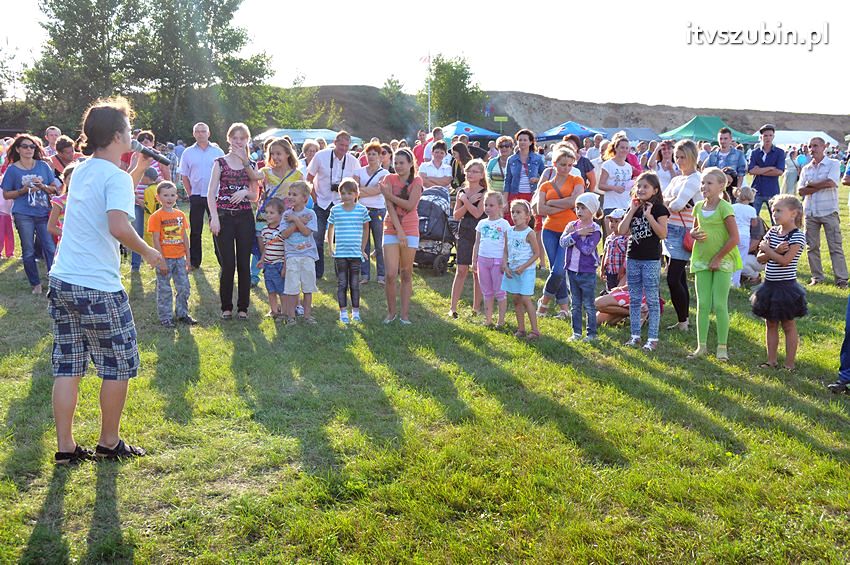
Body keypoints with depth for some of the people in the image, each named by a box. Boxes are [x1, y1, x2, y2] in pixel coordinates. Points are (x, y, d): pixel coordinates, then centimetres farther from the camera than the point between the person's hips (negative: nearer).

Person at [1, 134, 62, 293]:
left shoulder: (43, 166, 4)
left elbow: (55, 189, 7)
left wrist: (42, 186, -13)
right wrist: (23, 190, -11)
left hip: (44, 213, 1)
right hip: (23, 215, -1)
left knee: (50, 248, -5)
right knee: (28, 251, 5)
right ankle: (35, 284, 15)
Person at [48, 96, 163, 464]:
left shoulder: (82, 171, 15)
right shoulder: (116, 176, -11)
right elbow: (119, 226, -26)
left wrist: (140, 168, 28)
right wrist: (147, 251, -11)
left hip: (61, 282, 8)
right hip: (97, 287, -8)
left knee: (67, 367, 12)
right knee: (119, 368, 9)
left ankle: (65, 447, 17)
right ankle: (109, 443, 21)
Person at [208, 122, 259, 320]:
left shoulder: (251, 165, 10)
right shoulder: (220, 162, 3)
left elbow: (255, 196, 12)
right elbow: (211, 193, -2)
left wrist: (245, 192, -10)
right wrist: (214, 217, -12)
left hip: (245, 217, 2)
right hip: (224, 216, -2)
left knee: (244, 264, 4)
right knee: (228, 265, -2)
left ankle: (243, 307, 14)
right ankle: (226, 307, 11)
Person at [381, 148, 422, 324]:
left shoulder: (416, 181, 1)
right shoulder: (389, 179, 1)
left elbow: (410, 205, -13)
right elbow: (390, 207, -8)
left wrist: (389, 195, -13)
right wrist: (399, 231, -15)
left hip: (410, 231, 0)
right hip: (391, 230, 0)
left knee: (406, 274, 5)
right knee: (391, 275, -7)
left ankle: (405, 314, 11)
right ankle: (390, 312, 9)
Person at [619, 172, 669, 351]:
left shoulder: (658, 208, -6)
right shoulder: (633, 207, 9)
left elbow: (663, 234, -17)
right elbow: (622, 231, -1)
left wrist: (649, 215, -20)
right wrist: (632, 210, -6)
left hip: (651, 260, -6)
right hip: (633, 258, 6)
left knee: (652, 299, 0)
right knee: (634, 299, 10)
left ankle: (653, 338, 5)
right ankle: (635, 335, 18)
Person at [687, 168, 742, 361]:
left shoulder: (725, 208, -13)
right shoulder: (699, 207, 5)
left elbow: (734, 238, -15)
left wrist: (718, 258, -13)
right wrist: (695, 234, -6)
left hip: (722, 260, -5)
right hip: (702, 260, 5)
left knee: (719, 305, -3)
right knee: (702, 304, 5)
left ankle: (722, 347, 7)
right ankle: (701, 345, 12)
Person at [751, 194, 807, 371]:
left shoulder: (797, 237, -13)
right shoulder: (772, 232, 6)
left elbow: (785, 260, -23)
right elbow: (760, 258, 1)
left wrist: (767, 250, -12)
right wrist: (776, 251, -16)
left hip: (786, 286, -7)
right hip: (769, 285, 7)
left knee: (788, 326, 4)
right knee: (771, 324, 13)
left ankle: (789, 364, 12)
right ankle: (771, 361, 22)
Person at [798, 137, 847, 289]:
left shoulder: (833, 164, 0)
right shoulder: (806, 169, 12)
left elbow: (831, 183, -17)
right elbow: (801, 190, 1)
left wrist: (811, 184, -5)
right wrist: (821, 186, -10)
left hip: (829, 211, -4)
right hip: (810, 212, 4)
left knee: (835, 246, -4)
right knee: (812, 246, 6)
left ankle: (841, 279, -2)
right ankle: (817, 277, 15)